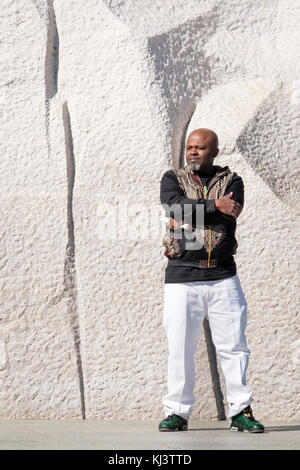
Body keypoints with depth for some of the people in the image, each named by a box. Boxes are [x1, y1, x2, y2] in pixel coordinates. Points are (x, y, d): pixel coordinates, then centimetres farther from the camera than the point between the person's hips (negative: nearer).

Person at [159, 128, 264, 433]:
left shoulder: (231, 181, 11)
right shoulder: (172, 178, 11)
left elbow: (230, 215, -10)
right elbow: (175, 207, -12)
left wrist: (191, 212, -9)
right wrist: (215, 205, -12)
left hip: (223, 277, 1)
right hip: (181, 277, 0)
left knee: (234, 346, 2)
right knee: (179, 348, 1)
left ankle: (240, 411, 12)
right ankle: (177, 413, 11)